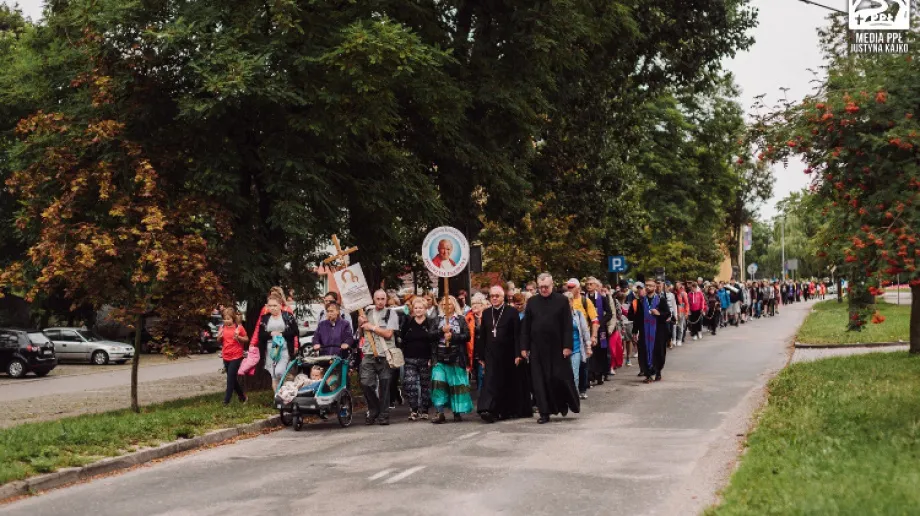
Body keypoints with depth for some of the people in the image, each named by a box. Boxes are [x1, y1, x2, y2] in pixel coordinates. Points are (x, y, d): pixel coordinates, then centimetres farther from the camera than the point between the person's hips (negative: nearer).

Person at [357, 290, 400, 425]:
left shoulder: (390, 315, 1)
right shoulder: (367, 313, 15)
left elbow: (388, 334, -12)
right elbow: (361, 333, 24)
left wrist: (372, 327, -9)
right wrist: (360, 323, 5)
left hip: (385, 355, -3)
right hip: (369, 354, 3)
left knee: (384, 386, 2)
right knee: (366, 383, -6)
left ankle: (383, 415, 10)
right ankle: (373, 410, 13)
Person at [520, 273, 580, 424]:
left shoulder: (562, 301, -1)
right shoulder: (532, 302, 6)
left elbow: (567, 325, -4)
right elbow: (525, 327, 8)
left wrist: (567, 346, -11)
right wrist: (524, 347, 3)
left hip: (557, 347, -2)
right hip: (537, 348, 2)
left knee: (559, 377, -1)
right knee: (540, 381, 1)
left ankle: (564, 404, 24)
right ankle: (545, 412, 7)